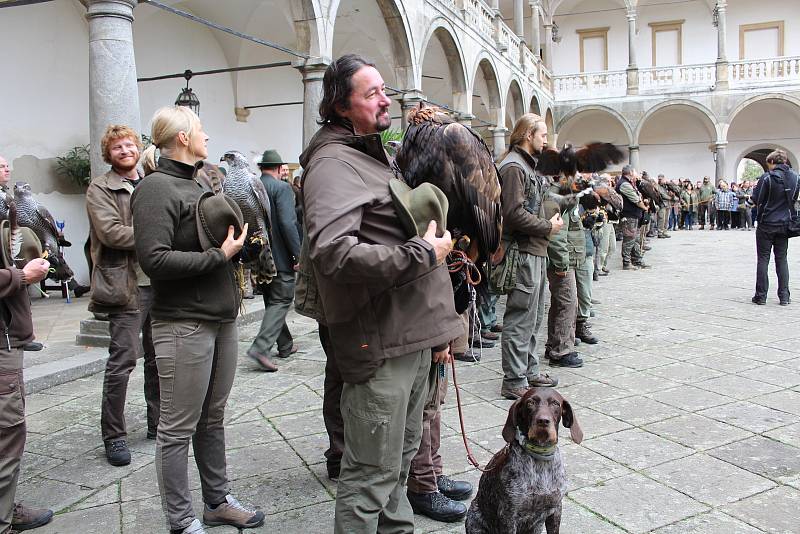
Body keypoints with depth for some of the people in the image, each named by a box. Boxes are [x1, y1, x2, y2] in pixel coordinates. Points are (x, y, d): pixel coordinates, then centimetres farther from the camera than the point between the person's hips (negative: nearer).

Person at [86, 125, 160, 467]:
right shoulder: (100, 189, -2)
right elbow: (111, 233, -15)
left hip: (160, 283, 6)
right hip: (127, 285, -6)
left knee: (158, 359, 13)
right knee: (122, 361, -3)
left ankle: (158, 424, 26)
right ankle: (114, 435, 10)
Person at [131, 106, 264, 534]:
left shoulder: (194, 185, 16)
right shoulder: (156, 188, -11)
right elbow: (154, 258, -21)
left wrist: (237, 241, 5)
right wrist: (219, 255, -17)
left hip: (221, 318, 8)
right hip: (183, 324, -8)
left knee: (213, 419, 17)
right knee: (178, 428, 4)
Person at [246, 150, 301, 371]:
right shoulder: (282, 187, -13)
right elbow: (287, 223, -21)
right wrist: (298, 254, -16)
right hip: (280, 256, -7)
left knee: (272, 301, 17)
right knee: (281, 301, -2)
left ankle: (285, 345, 27)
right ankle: (261, 346, -14)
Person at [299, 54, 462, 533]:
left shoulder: (378, 156, 19)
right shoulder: (334, 163, -13)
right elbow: (334, 253, -29)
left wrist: (437, 330, 22)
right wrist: (424, 254, -19)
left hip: (413, 340, 10)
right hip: (379, 345, -10)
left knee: (401, 458, 22)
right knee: (373, 472, 1)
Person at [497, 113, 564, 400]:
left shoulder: (528, 164, 20)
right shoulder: (513, 166, -13)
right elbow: (515, 213, -22)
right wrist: (548, 227, -11)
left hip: (535, 251, 11)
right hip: (523, 251, -11)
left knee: (534, 317, 17)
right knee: (521, 318, -6)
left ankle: (529, 371, 29)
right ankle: (514, 382, 1)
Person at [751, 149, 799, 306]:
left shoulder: (767, 177, -13)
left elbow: (757, 200, -10)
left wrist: (755, 188, 7)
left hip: (766, 224, -4)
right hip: (785, 224, 4)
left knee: (763, 259, 2)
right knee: (782, 259, 10)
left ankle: (761, 296, 3)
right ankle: (784, 296, 8)